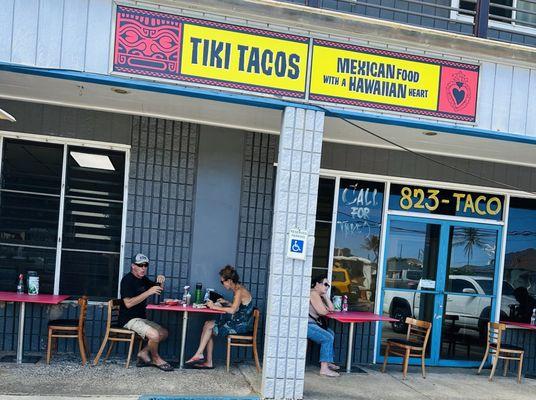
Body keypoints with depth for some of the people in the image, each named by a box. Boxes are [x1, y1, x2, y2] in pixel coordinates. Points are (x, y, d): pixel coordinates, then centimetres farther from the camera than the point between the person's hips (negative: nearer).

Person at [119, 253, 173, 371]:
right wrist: (149, 292, -25)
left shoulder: (143, 280, 13)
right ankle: (156, 359, 0)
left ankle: (143, 353, 6)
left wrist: (160, 282, 0)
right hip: (129, 319, -9)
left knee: (164, 333, 7)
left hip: (141, 318, 9)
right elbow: (128, 303, -23)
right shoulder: (127, 280, -13)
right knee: (154, 335, -25)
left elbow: (159, 290, 24)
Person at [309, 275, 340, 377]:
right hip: (306, 325, -11)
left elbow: (331, 309, 16)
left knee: (331, 334, 22)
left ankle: (328, 362, 21)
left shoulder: (319, 295, 20)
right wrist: (327, 309, 5)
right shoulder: (313, 294, -12)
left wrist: (325, 296, 7)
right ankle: (324, 368, -22)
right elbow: (323, 312, -18)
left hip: (311, 324, 11)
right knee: (327, 338, -20)